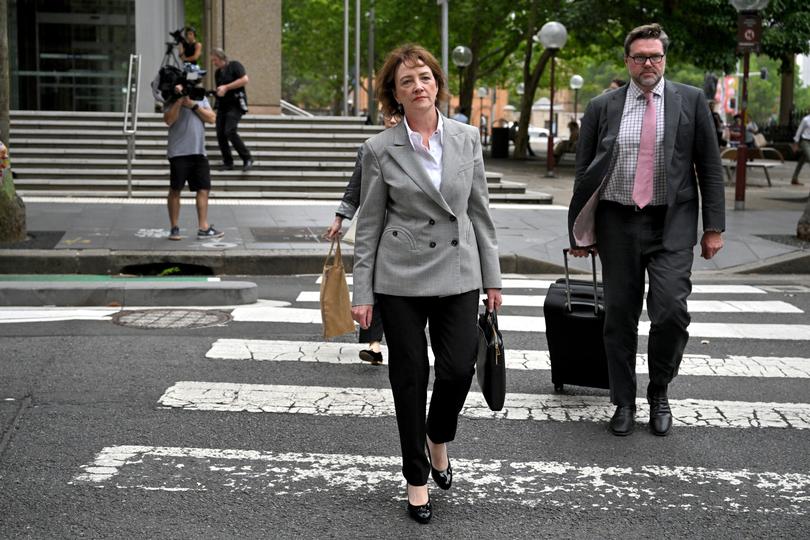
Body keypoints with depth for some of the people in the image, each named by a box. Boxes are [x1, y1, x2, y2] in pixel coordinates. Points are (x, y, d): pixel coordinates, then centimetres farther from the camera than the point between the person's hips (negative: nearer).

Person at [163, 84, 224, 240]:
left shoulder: (201, 97, 14)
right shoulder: (172, 99, 2)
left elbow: (211, 118, 2)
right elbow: (168, 120, -13)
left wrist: (193, 105, -7)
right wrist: (179, 100, -17)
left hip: (199, 151, 4)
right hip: (179, 152, -4)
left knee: (203, 189, 2)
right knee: (175, 190, 1)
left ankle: (203, 228, 7)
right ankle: (174, 228, 9)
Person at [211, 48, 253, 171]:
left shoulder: (234, 66, -3)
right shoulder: (217, 73, 18)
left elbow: (244, 80, -14)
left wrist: (226, 87, -14)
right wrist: (216, 92, 7)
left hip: (235, 103, -8)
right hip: (222, 105, 8)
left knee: (229, 131, -21)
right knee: (220, 134, -1)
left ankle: (247, 159, -12)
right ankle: (228, 163, 8)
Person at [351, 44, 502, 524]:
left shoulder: (467, 138, 3)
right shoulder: (380, 149, -3)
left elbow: (480, 210, 8)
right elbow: (368, 225, 1)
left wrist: (493, 277, 6)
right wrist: (362, 294, -2)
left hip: (458, 274, 2)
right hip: (401, 279, -1)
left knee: (459, 369, -5)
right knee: (410, 378, 4)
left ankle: (438, 439, 28)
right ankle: (417, 479, 21)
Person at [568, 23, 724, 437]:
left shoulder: (691, 101, 5)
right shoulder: (602, 108, 7)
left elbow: (710, 167, 5)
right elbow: (583, 173, 10)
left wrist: (714, 227, -1)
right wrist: (580, 232, 7)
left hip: (672, 223, -1)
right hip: (617, 222, 2)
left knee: (671, 309, -13)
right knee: (619, 315, 6)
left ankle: (659, 393, 12)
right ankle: (624, 403, 21)